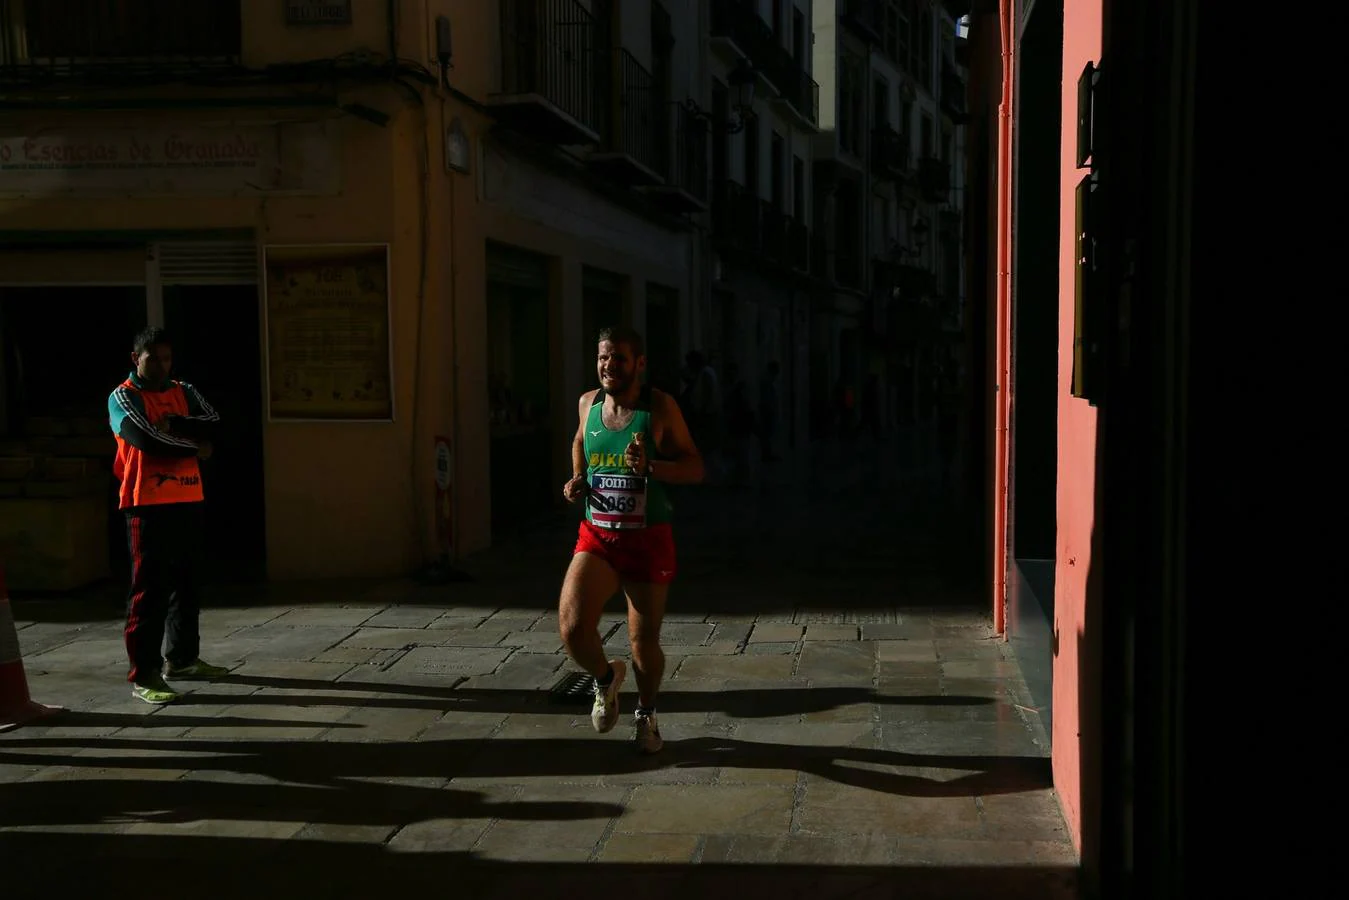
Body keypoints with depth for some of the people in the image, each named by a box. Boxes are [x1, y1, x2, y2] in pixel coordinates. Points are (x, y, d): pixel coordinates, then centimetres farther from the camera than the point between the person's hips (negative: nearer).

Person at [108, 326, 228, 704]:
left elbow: (212, 422, -1)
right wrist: (195, 447, -6)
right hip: (148, 505, -6)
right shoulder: (123, 397, -3)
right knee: (149, 588, -7)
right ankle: (143, 674, -5)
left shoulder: (183, 392, 15)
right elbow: (147, 439, -17)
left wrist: (172, 424, -15)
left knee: (185, 583, 14)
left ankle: (182, 658, 27)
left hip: (187, 500, 6)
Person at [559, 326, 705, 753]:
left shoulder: (660, 407, -10)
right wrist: (577, 478, 6)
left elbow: (695, 468, -9)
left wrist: (652, 467, -27)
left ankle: (646, 714, 37)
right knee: (572, 627, -17)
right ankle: (606, 677, 17)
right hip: (596, 538, 2)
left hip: (648, 540, -2)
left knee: (644, 641, 8)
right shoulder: (588, 403, 2)